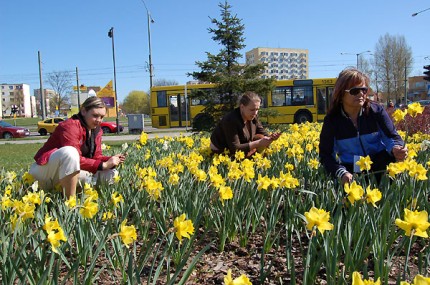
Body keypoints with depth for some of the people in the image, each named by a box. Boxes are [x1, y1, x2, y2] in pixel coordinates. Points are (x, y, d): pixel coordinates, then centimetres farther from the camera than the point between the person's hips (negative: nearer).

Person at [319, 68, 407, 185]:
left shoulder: (376, 110, -4)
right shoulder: (332, 120, -7)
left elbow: (392, 136, -6)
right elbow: (325, 154, -8)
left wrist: (396, 148, -31)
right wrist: (341, 173, -25)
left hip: (378, 164, 2)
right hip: (352, 171, -2)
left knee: (395, 157, -30)